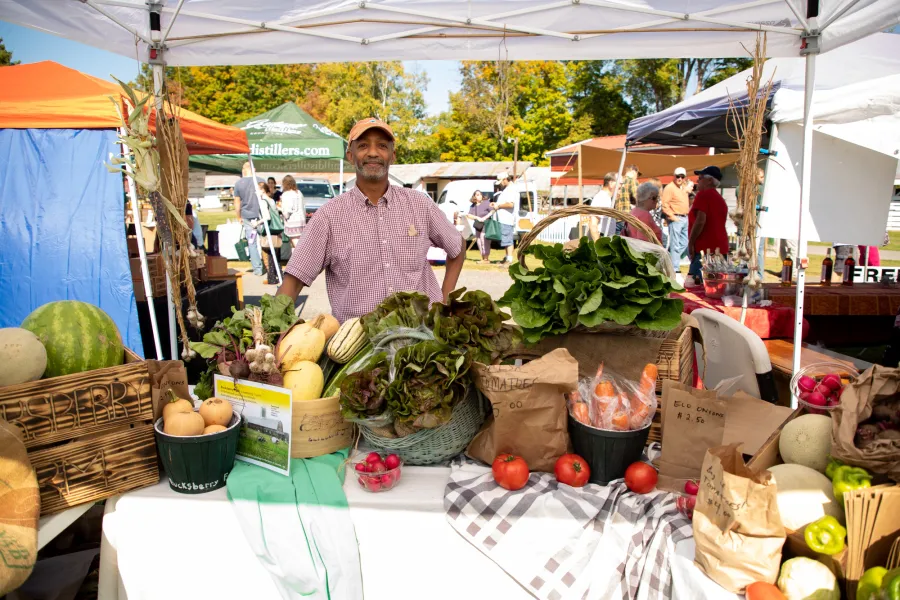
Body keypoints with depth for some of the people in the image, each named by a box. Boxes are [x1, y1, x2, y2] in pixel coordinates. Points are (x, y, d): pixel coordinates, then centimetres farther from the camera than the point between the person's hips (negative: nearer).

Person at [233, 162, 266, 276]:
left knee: (252, 243, 3)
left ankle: (257, 268, 2)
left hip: (247, 216, 0)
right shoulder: (261, 181, 0)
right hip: (261, 215, 1)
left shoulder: (238, 183, 0)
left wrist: (239, 217, 14)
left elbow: (237, 203, 3)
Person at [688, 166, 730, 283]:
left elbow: (700, 221, -17)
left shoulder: (703, 194, -6)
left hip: (705, 247, -9)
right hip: (719, 246, 9)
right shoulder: (720, 199, 20)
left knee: (697, 283, -9)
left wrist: (690, 243, -12)